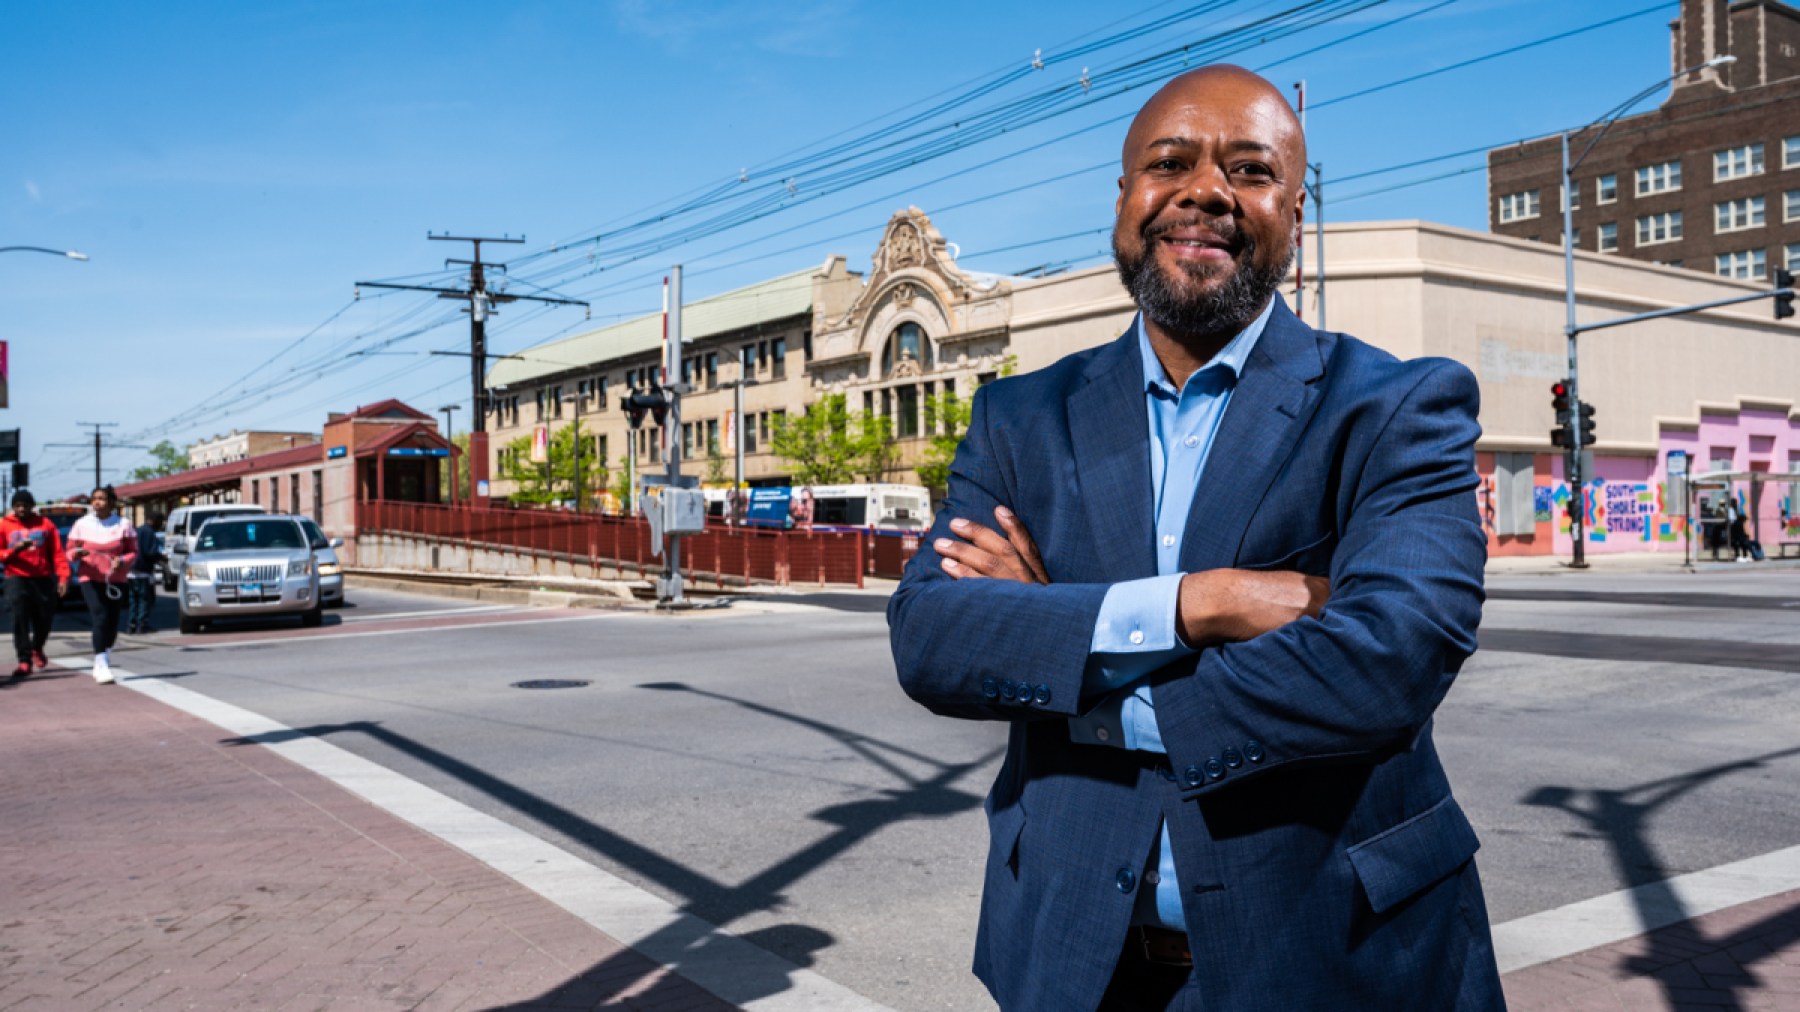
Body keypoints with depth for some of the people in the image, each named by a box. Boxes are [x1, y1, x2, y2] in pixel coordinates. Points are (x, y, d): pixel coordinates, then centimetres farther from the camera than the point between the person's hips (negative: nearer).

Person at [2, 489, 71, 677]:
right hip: (17, 579, -1)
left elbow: (57, 552, 0)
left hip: (43, 579, 1)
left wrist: (63, 576, -9)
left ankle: (37, 649, 37)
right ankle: (24, 661, -9)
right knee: (20, 619, -11)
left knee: (44, 619, 8)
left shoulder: (45, 524, 5)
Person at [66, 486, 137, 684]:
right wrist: (78, 552, -17)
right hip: (90, 579, -2)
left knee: (112, 623, 7)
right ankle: (102, 667, -18)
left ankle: (101, 663, 30)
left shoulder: (123, 525, 2)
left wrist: (122, 560, -18)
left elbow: (133, 552, 3)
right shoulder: (82, 525, 2)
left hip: (115, 580, 2)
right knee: (100, 618, -16)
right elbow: (69, 552, 6)